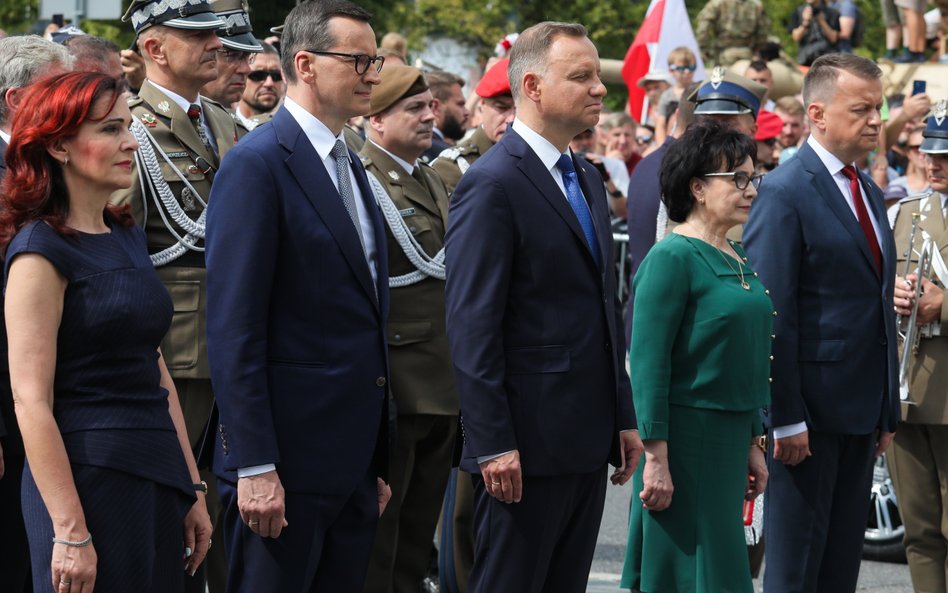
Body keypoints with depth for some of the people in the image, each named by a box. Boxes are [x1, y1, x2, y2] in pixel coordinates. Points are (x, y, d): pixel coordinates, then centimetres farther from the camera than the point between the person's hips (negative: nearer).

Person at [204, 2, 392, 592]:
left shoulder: (351, 166, 17)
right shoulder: (257, 163, -11)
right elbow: (234, 327, -16)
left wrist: (377, 464, 18)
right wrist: (254, 468, -20)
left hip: (351, 461, 8)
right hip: (285, 457, -8)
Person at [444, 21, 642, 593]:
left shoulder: (588, 180, 16)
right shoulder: (492, 185, -12)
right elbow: (473, 325, -17)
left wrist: (625, 416, 15)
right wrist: (494, 443, -20)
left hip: (589, 438, 8)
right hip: (528, 441, -8)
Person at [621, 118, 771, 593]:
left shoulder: (738, 259, 13)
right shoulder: (672, 258, -13)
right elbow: (647, 362, -17)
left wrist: (751, 444, 19)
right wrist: (656, 458, -20)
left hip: (729, 439, 8)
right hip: (685, 441, -8)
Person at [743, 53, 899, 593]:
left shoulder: (870, 194, 15)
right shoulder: (785, 193, -12)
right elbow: (770, 314, -16)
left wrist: (888, 409, 15)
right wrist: (785, 418, -19)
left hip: (860, 411, 8)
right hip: (809, 412, -8)